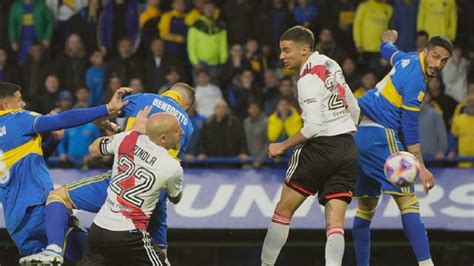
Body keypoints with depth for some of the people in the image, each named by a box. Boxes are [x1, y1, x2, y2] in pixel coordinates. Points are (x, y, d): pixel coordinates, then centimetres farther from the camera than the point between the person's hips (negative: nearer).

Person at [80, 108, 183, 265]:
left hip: (98, 228, 5)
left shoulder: (127, 139, 0)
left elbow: (93, 148, 22)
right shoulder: (172, 168, -9)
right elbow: (175, 199, 15)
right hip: (129, 237, -5)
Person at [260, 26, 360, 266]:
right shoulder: (330, 65, 12)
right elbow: (353, 108, 22)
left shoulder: (309, 77, -14)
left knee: (284, 210, 7)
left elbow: (314, 126, -19)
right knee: (335, 223, -1)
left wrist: (282, 146, -9)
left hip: (321, 147, -8)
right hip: (347, 150, 8)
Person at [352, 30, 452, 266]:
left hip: (359, 132, 10)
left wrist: (388, 38, 61)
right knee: (408, 202, -15)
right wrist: (420, 167, -17)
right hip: (380, 136, -10)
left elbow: (388, 50, 37)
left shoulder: (408, 59, 12)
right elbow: (410, 127, -17)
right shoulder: (416, 81, -14)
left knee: (366, 205, 12)